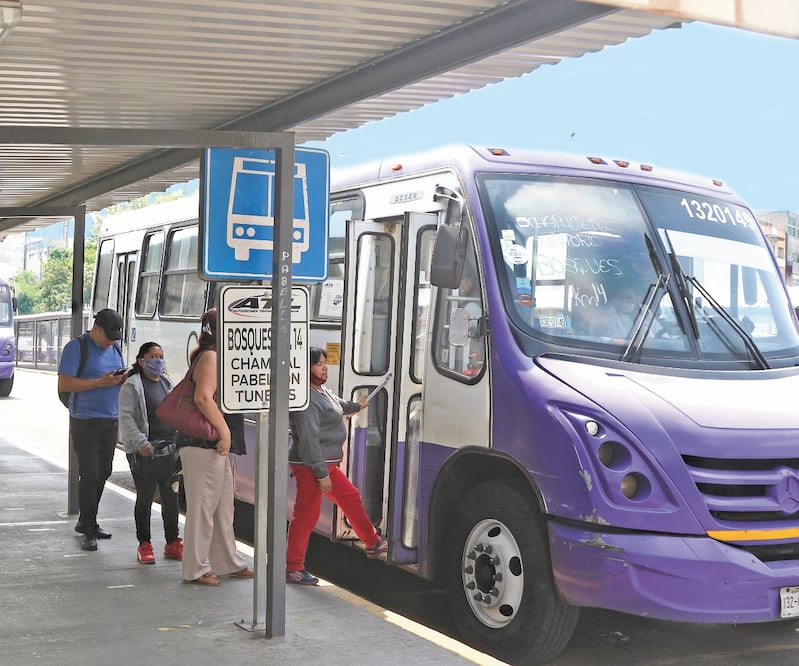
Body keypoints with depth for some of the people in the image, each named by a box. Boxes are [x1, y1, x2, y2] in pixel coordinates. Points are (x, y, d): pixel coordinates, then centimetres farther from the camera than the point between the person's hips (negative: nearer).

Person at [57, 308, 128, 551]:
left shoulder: (114, 348, 14)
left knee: (103, 473, 10)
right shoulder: (76, 347, -7)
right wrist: (101, 382, -20)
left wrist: (122, 379, -1)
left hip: (110, 420, 7)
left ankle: (85, 522, 23)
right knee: (89, 474, -8)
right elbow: (64, 384, -14)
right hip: (85, 420, -7)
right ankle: (88, 530, -2)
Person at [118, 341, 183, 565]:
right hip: (144, 451, -6)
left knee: (171, 496, 8)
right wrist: (140, 442, -21)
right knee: (145, 498, 0)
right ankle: (144, 545, 9)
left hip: (170, 448, 6)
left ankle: (172, 543, 18)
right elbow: (126, 417, -12)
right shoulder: (132, 386, -4)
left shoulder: (168, 383, 16)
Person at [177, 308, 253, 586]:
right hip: (203, 445, -11)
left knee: (223, 506, 17)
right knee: (202, 506, -2)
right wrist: (224, 431, -24)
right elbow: (203, 397, -28)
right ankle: (197, 569, 7)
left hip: (215, 446, 11)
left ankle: (229, 563, 27)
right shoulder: (211, 357, -16)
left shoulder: (212, 356, 16)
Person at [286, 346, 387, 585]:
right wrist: (321, 474, -24)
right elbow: (308, 439, -25)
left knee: (351, 498, 20)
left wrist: (356, 406, 56)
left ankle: (373, 544, 37)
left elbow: (337, 405, 38)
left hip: (327, 465, 11)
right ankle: (293, 569, 4)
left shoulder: (322, 392, 13)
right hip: (310, 467, -11)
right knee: (306, 516, -5)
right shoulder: (306, 399, -21)